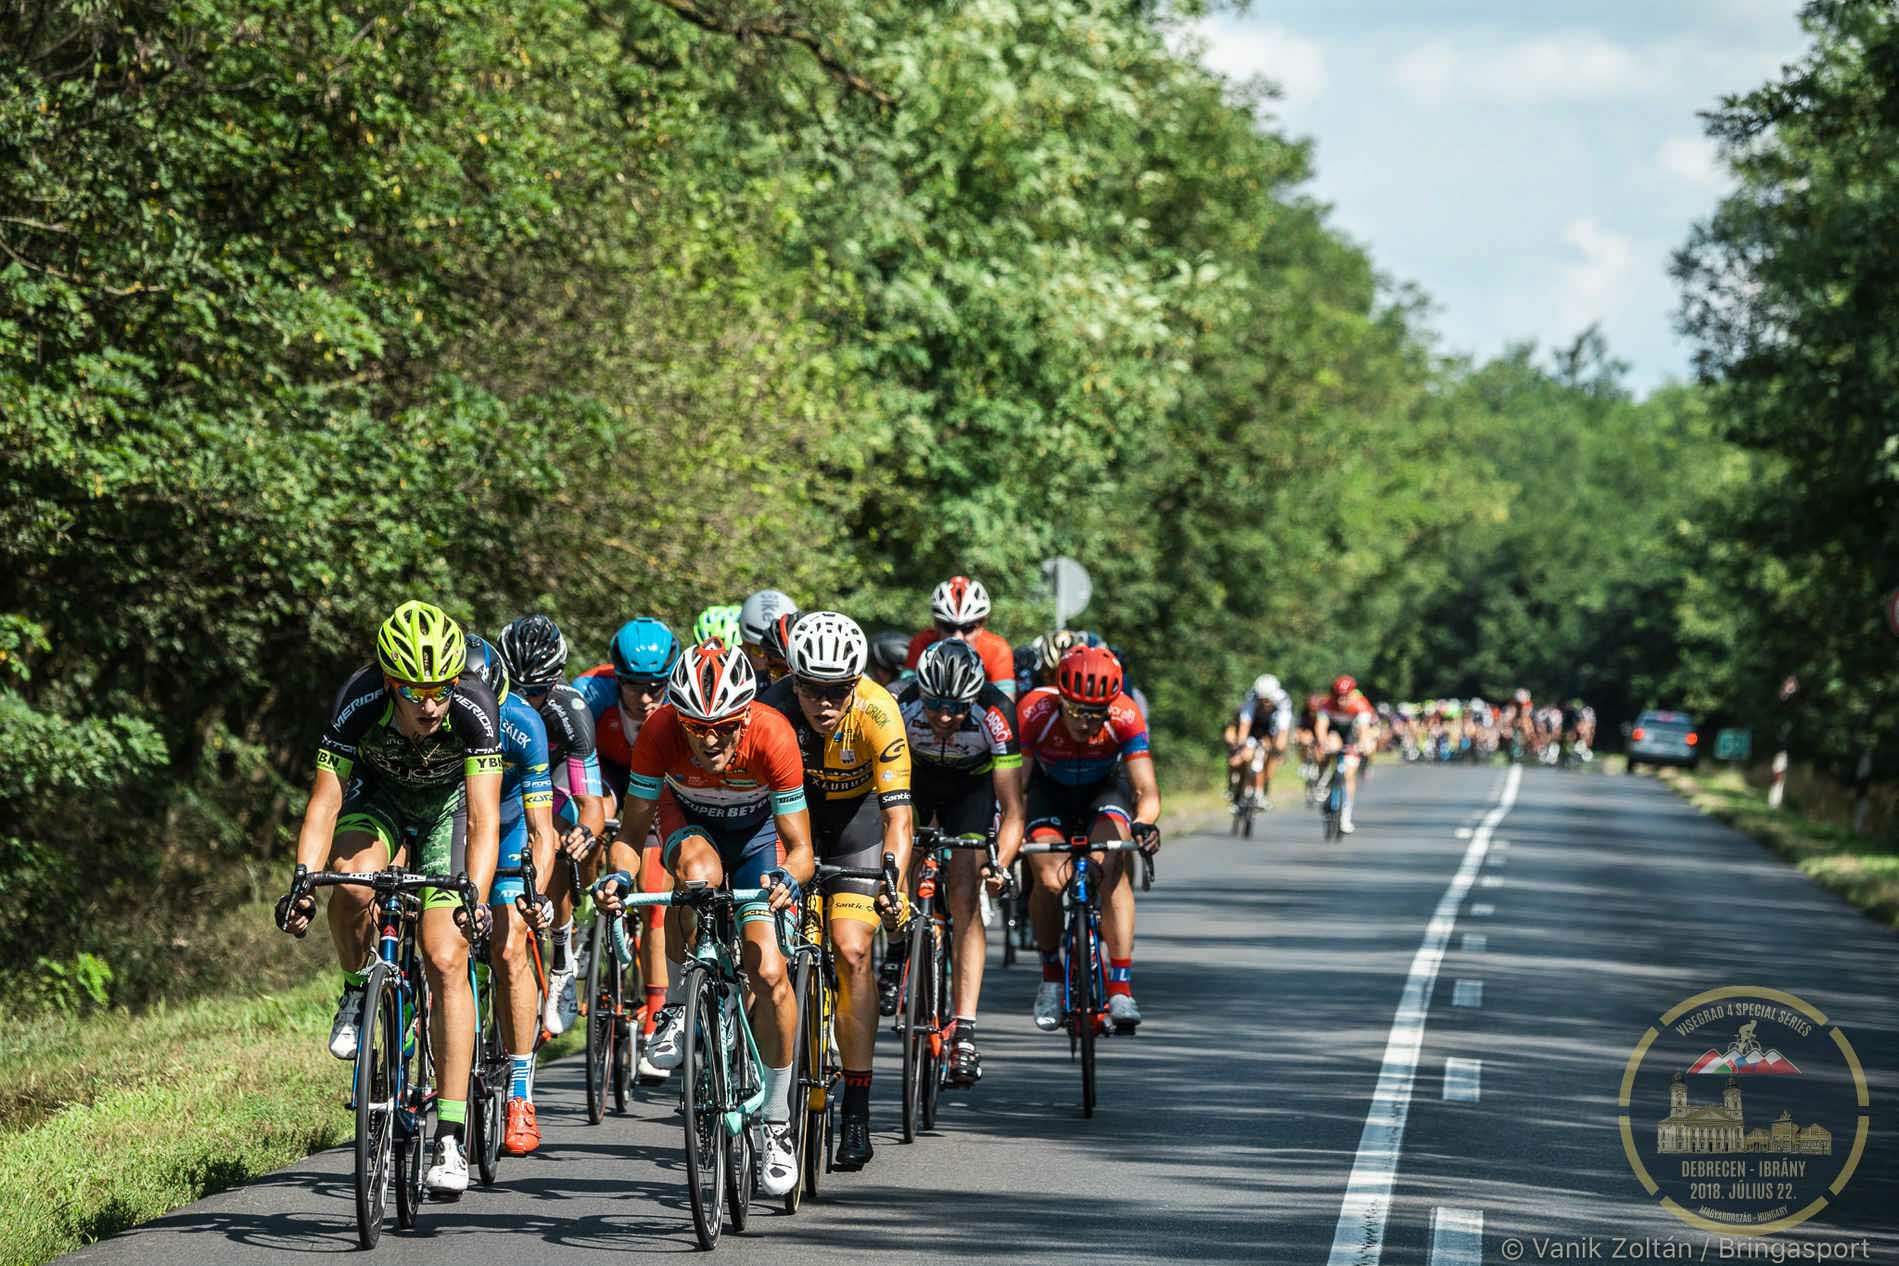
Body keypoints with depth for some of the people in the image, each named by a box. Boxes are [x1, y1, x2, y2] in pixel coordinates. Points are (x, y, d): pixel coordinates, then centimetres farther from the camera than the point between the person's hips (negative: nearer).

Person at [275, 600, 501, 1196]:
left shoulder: (474, 709, -34)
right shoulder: (359, 703, -33)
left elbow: (484, 818, -37)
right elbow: (324, 804, -31)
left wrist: (475, 896, -52)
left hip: (448, 805, -1)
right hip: (378, 798, 1)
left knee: (445, 962, -13)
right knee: (353, 886, -34)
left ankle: (451, 1134, -9)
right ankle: (358, 993, -2)